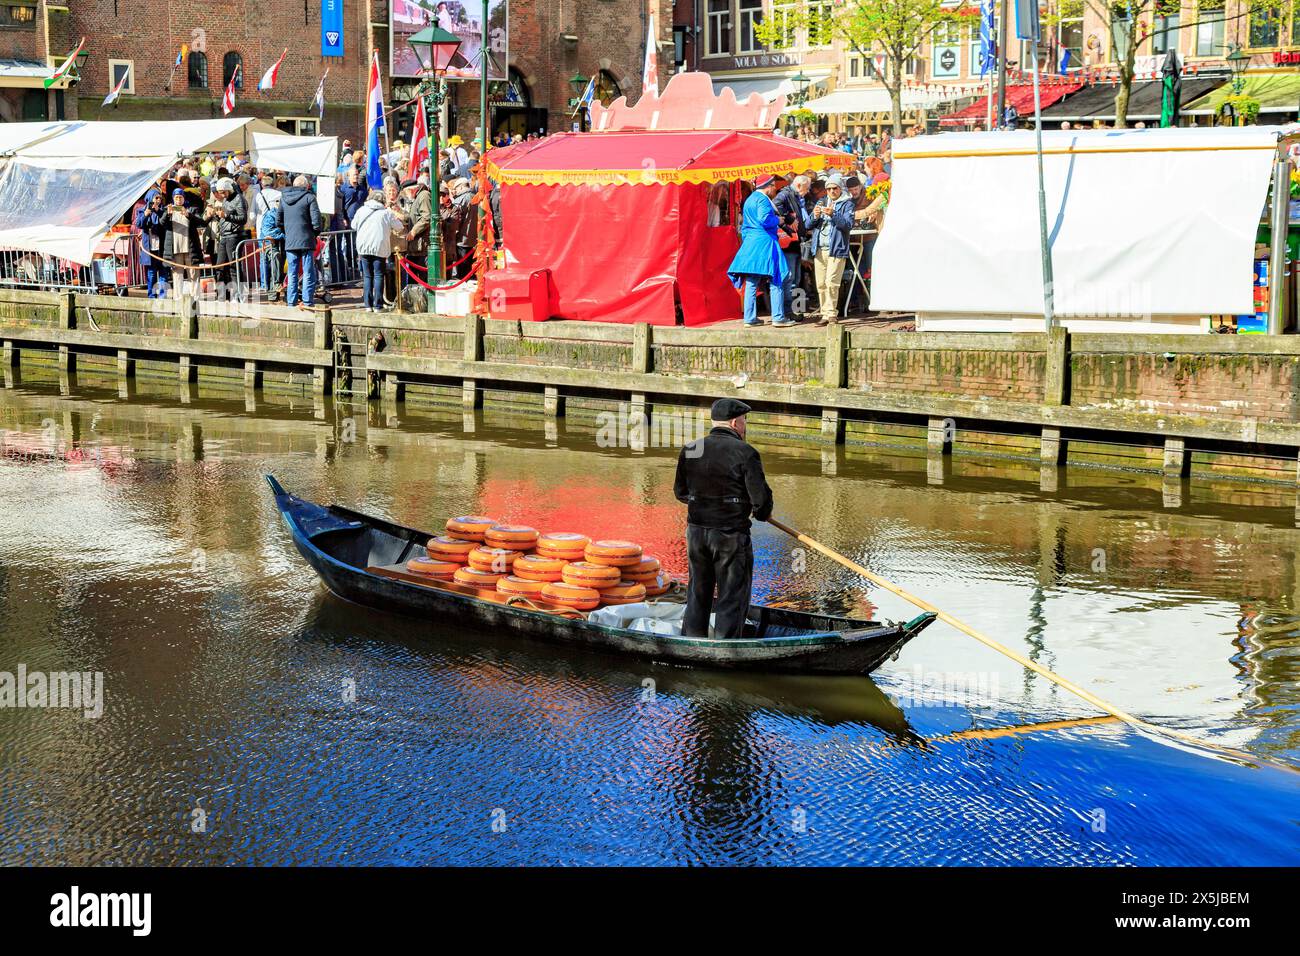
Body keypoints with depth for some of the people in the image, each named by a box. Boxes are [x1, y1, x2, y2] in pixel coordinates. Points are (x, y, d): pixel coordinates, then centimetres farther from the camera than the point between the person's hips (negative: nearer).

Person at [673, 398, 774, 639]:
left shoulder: (689, 450, 4)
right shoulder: (745, 452, -12)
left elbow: (680, 492, 12)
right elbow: (761, 497, -13)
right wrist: (763, 513, 8)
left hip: (696, 531, 5)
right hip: (731, 534, -5)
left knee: (697, 594, 17)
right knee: (732, 598, 4)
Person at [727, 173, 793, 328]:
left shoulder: (749, 200, 19)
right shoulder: (762, 199, -9)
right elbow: (765, 219, -22)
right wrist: (778, 220, -5)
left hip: (749, 244, 9)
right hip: (764, 241, -9)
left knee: (751, 284, 8)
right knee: (776, 281, -5)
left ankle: (750, 318, 7)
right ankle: (778, 317, -9)